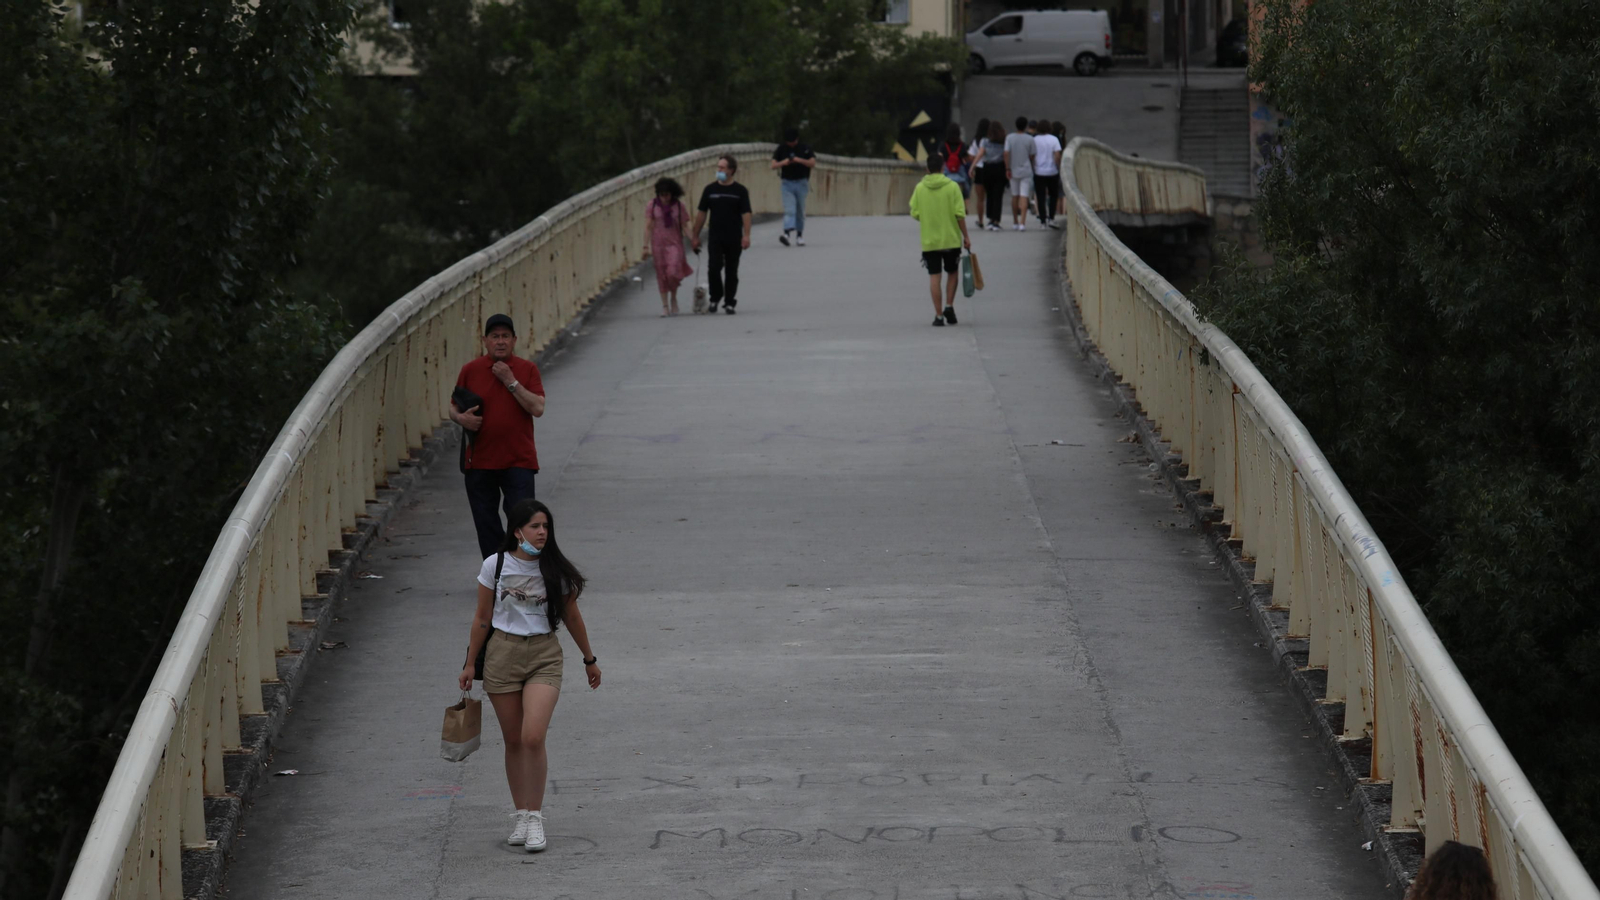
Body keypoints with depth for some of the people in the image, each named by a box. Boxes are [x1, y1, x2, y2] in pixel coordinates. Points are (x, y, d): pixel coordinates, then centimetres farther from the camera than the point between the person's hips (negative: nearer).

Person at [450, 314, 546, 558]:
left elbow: (538, 408, -9)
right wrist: (460, 418, -10)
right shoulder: (470, 370, 6)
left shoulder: (527, 369, 3)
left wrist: (511, 381, -13)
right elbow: (453, 407, 13)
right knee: (486, 526, 6)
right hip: (480, 462, 2)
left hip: (519, 461, -2)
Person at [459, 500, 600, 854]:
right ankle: (521, 815, 18)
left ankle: (535, 819, -6)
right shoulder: (495, 566, -2)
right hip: (502, 653, 1)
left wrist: (590, 659, 19)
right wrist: (470, 663, 8)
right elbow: (482, 619, 6)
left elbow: (571, 616, 12)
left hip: (544, 655, -1)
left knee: (533, 737, -15)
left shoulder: (557, 571, -1)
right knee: (514, 741, 6)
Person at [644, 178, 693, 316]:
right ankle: (665, 306, 14)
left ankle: (673, 298, 10)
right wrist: (646, 245, -7)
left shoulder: (678, 205, 0)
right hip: (658, 243, 1)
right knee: (661, 274, 4)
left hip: (674, 243, -1)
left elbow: (684, 226, 4)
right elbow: (648, 226, -1)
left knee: (673, 272, -16)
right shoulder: (652, 205, 0)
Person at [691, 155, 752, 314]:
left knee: (731, 271, 5)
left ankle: (729, 303, 12)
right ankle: (715, 298, 8)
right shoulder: (710, 189, 5)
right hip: (715, 238, 1)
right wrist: (695, 235, 5)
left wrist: (746, 235, -14)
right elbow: (701, 213, 8)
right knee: (714, 268, -11)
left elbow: (746, 214, -3)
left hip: (734, 239, -1)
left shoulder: (740, 191, 0)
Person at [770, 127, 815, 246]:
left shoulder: (805, 149, 3)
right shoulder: (781, 149, 5)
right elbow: (773, 165, 2)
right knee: (789, 210, -15)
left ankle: (800, 236, 15)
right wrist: (783, 163, -19)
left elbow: (812, 163, -6)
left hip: (801, 182, 0)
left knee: (800, 211, 5)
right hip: (787, 183, 0)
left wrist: (799, 160, -21)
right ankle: (787, 232, -29)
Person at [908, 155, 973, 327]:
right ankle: (949, 306, 4)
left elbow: (915, 214, 0)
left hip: (929, 240, 1)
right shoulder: (952, 187, -8)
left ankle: (938, 315, 2)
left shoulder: (920, 188, -3)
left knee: (934, 276, 5)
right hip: (951, 239, -1)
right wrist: (965, 236, -1)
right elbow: (959, 215, -9)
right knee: (953, 273, 17)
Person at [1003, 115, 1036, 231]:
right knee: (1024, 197, -6)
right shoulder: (1030, 139, -5)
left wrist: (1008, 169, -6)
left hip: (1014, 170, 2)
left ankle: (1015, 223, 21)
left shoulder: (1010, 138, -3)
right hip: (1026, 171, -2)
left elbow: (1006, 153, -10)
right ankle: (1022, 223, -16)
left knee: (1015, 196, 13)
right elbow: (1032, 156, 2)